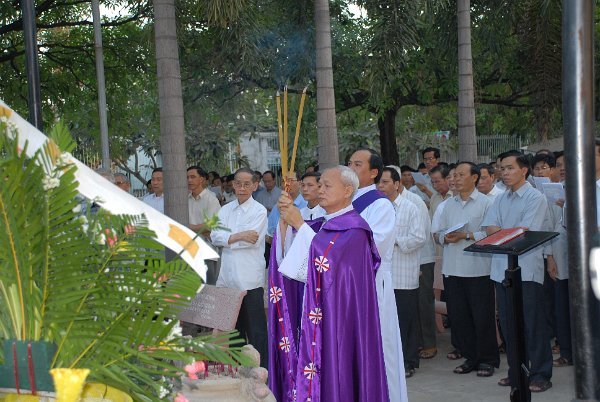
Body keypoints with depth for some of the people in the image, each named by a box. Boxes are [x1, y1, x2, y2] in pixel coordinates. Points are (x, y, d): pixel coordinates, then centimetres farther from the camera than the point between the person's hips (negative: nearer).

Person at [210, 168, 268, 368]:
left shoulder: (259, 211, -3)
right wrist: (240, 236, -14)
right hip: (227, 278, 5)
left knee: (255, 329, -2)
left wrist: (228, 238, -8)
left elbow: (252, 240, -15)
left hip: (250, 280, -5)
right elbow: (215, 236, -2)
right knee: (233, 327, 13)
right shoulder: (225, 210, 12)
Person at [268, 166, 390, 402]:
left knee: (334, 376, -3)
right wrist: (286, 218, -8)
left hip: (337, 320, -7)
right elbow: (292, 262, 5)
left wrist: (298, 224, -17)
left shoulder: (354, 228, -9)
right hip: (315, 317, 7)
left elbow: (327, 260, -24)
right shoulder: (322, 225, 13)